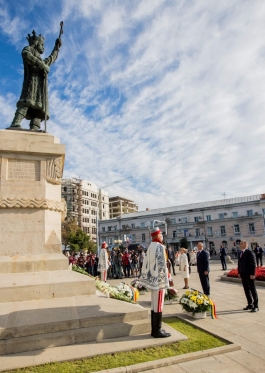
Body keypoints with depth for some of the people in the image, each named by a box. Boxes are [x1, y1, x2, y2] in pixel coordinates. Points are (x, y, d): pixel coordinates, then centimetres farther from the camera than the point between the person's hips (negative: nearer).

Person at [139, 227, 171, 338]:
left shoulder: (150, 247, 13)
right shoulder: (159, 247, -15)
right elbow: (161, 265, -20)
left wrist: (146, 279, 18)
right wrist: (164, 281, -16)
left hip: (153, 279, 9)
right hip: (158, 279, -9)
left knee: (154, 305, 14)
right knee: (158, 305, -1)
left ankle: (154, 330, 22)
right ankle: (157, 331, 7)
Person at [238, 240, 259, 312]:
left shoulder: (250, 253, -14)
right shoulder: (240, 253, 9)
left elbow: (253, 264, -16)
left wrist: (252, 274, -19)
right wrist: (239, 272, 11)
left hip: (249, 275, -7)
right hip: (243, 275, 7)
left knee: (253, 290, 3)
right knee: (246, 290, 13)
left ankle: (256, 306, 12)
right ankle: (250, 304, 24)